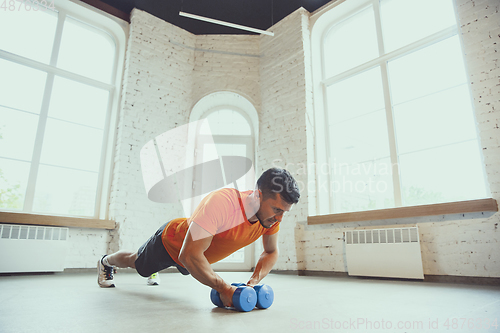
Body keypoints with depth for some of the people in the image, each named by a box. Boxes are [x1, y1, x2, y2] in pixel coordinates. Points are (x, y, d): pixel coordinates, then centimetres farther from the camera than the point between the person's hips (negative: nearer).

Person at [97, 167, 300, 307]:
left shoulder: (272, 212, -27)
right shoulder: (221, 203, -49)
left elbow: (271, 252, -11)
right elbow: (189, 255, -48)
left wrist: (253, 282, -26)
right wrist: (223, 288, -44)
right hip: (171, 242, -5)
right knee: (135, 262, 28)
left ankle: (153, 271, 71)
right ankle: (106, 262, 59)